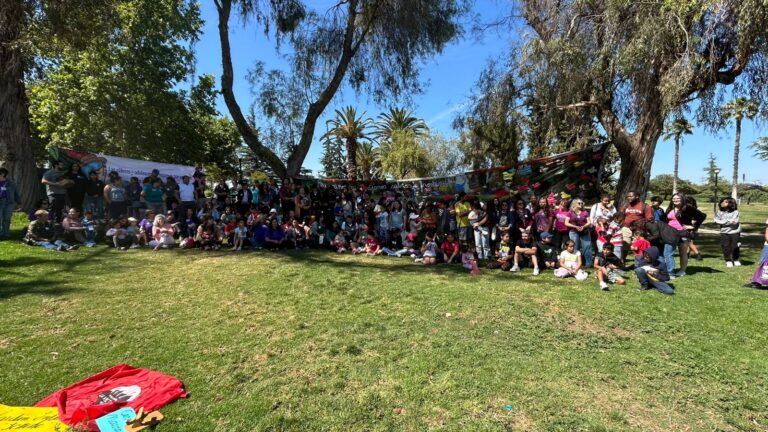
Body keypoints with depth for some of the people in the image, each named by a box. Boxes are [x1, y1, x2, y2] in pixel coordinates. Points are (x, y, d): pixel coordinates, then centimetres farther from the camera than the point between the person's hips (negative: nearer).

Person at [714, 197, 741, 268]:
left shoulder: (735, 212, -7)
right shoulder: (720, 212, 0)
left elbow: (735, 222, -15)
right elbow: (717, 220, -6)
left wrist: (723, 222, -14)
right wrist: (729, 221, -14)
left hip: (734, 232, -1)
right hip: (724, 232, 2)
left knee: (735, 247, 6)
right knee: (726, 247, 4)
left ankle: (736, 260, 26)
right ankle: (728, 261, 18)